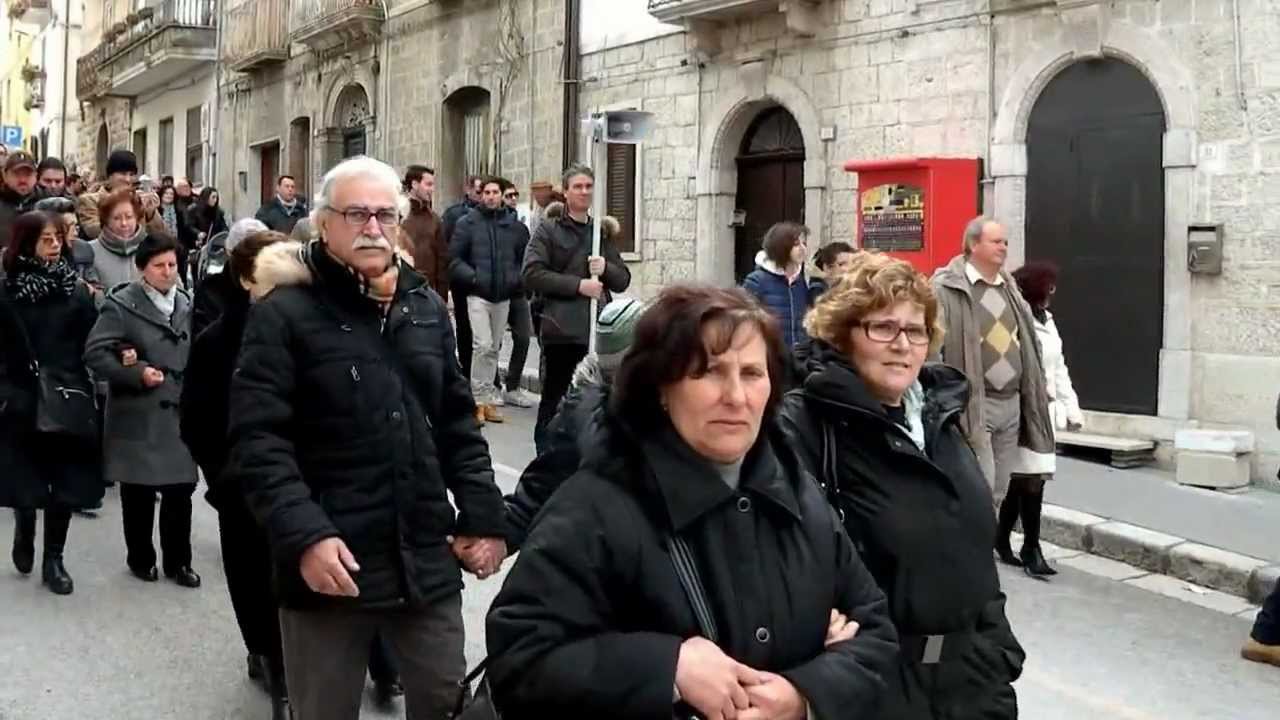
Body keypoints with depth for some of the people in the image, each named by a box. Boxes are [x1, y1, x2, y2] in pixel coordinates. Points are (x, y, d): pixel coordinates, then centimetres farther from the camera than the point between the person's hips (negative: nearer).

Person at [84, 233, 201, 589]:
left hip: (177, 412, 4)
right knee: (138, 492, 5)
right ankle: (141, 559, 23)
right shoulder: (121, 304, -7)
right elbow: (94, 353, -12)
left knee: (180, 489, 3)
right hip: (136, 414, -4)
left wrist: (190, 390, 1)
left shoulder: (185, 304, 11)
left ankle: (178, 561, 16)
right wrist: (136, 373, -18)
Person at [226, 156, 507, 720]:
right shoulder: (284, 314, -6)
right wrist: (304, 535, -24)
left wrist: (482, 515, 8)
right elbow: (257, 441, -13)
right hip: (330, 566, -4)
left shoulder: (427, 308, 12)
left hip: (428, 562, 5)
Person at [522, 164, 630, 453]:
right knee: (555, 400, 0)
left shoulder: (602, 232, 19)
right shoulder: (548, 231, 4)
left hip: (599, 329, 4)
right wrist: (578, 285, -14)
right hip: (562, 331, -4)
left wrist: (606, 268, -6)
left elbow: (623, 280, 17)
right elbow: (532, 274, -9)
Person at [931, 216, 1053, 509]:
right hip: (972, 404, -8)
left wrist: (1038, 388, 20)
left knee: (998, 492, 12)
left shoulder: (1009, 288, 16)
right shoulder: (947, 288, -10)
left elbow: (1027, 341, 24)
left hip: (1011, 403, 8)